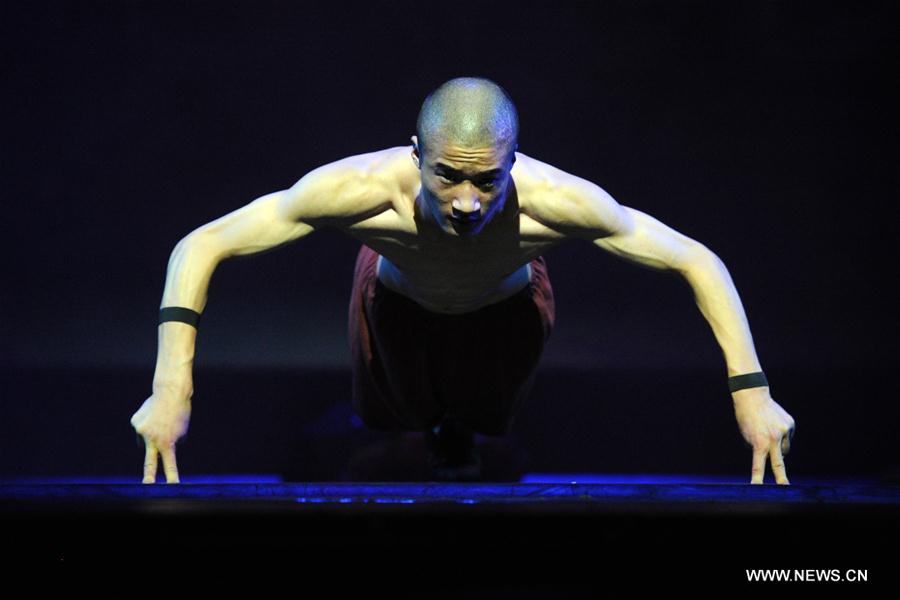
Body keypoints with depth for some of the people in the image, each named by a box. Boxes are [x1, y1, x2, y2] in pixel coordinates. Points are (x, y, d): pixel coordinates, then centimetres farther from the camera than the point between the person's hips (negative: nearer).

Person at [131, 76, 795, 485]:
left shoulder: (553, 201, -46)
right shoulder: (362, 191, -46)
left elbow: (699, 264, -34)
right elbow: (199, 247, -37)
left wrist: (751, 393, -40)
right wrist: (172, 387, -46)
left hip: (508, 307, 0)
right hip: (397, 297, 0)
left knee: (483, 417, 25)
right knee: (390, 422, 24)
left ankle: (460, 430, 59)